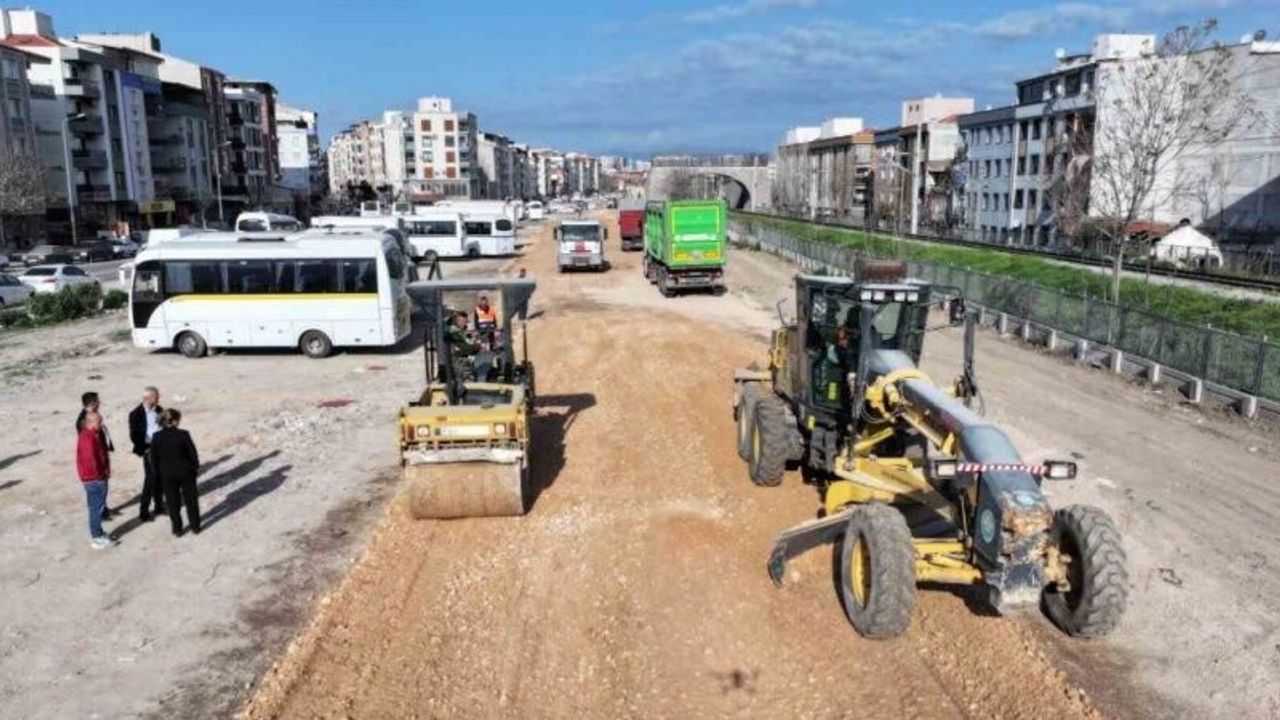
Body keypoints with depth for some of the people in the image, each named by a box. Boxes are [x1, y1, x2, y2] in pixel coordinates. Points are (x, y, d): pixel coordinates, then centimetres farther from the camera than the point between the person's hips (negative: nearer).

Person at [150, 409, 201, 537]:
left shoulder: (157, 437, -11)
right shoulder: (183, 435, -18)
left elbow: (154, 458, -3)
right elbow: (192, 453, -10)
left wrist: (158, 473, 10)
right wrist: (196, 467, 6)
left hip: (167, 475, 2)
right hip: (185, 472, -2)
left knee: (173, 502, 13)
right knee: (191, 499, 14)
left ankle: (177, 529, 19)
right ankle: (195, 526, 23)